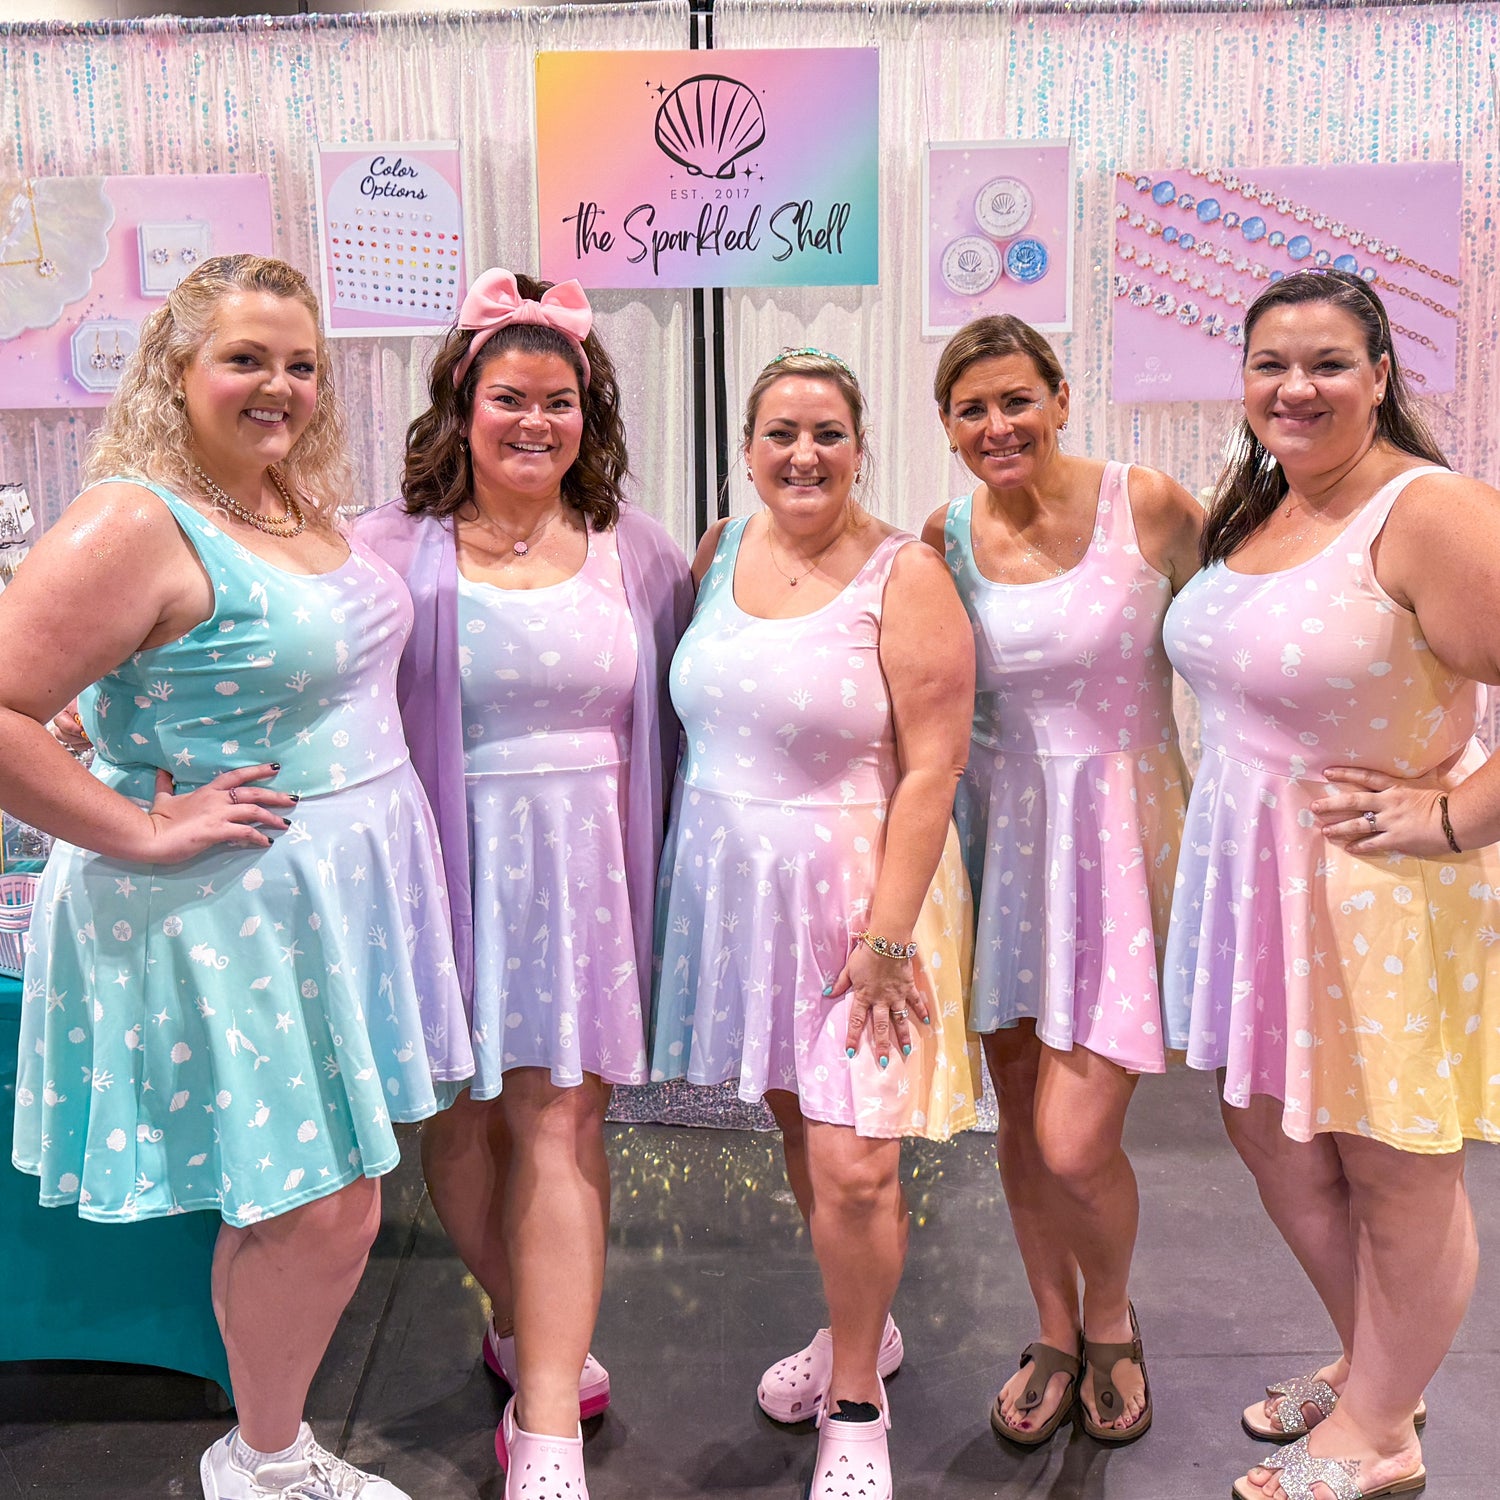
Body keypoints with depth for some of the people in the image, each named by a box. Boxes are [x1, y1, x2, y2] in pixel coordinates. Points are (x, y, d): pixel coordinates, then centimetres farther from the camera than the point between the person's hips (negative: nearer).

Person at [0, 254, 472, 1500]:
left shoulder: (303, 506, 9)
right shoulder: (137, 523, -17)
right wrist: (142, 830, -19)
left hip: (343, 888, 8)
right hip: (230, 914, -8)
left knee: (322, 1204, 17)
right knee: (320, 1211, 2)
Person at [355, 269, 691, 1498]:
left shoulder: (636, 551, 7)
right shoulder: (394, 548, -1)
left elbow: (675, 711, 17)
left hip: (583, 861, 1)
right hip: (446, 859, 0)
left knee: (560, 1123, -2)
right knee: (461, 1114, 11)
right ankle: (529, 1324, 40)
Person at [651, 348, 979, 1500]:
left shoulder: (903, 575, -10)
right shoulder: (721, 550, 6)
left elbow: (931, 765, -14)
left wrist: (886, 933, -17)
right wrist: (693, 869, 11)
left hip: (856, 885, -5)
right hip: (736, 883, 5)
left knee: (854, 1164, -6)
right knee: (795, 1121, 16)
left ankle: (856, 1403, 20)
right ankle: (860, 1329, 40)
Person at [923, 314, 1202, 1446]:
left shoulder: (1149, 505, -8)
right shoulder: (945, 537, 2)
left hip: (1120, 826, -3)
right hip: (997, 830, 4)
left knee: (1075, 1142, -8)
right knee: (1020, 1118, 12)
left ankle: (1112, 1318, 28)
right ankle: (1056, 1334, 38)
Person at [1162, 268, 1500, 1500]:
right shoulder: (1252, 506, 7)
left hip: (1379, 881, -8)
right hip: (1249, 862, 9)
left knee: (1394, 1169, 9)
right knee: (1268, 1131, 20)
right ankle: (1370, 1366, 44)